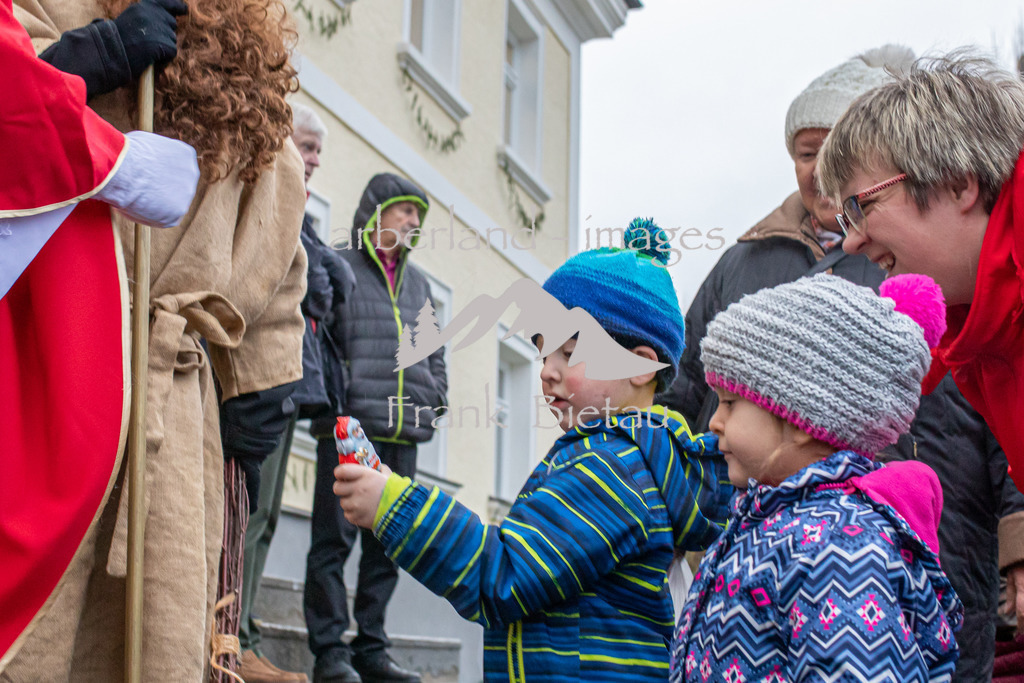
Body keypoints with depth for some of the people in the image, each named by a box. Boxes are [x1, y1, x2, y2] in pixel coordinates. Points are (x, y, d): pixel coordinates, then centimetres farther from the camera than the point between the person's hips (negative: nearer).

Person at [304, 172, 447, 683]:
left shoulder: (418, 284, 22)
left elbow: (434, 350, 28)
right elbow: (315, 336, -4)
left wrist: (435, 392, 14)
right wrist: (338, 392, -13)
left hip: (404, 432, 6)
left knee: (388, 543, 7)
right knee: (335, 537, -5)